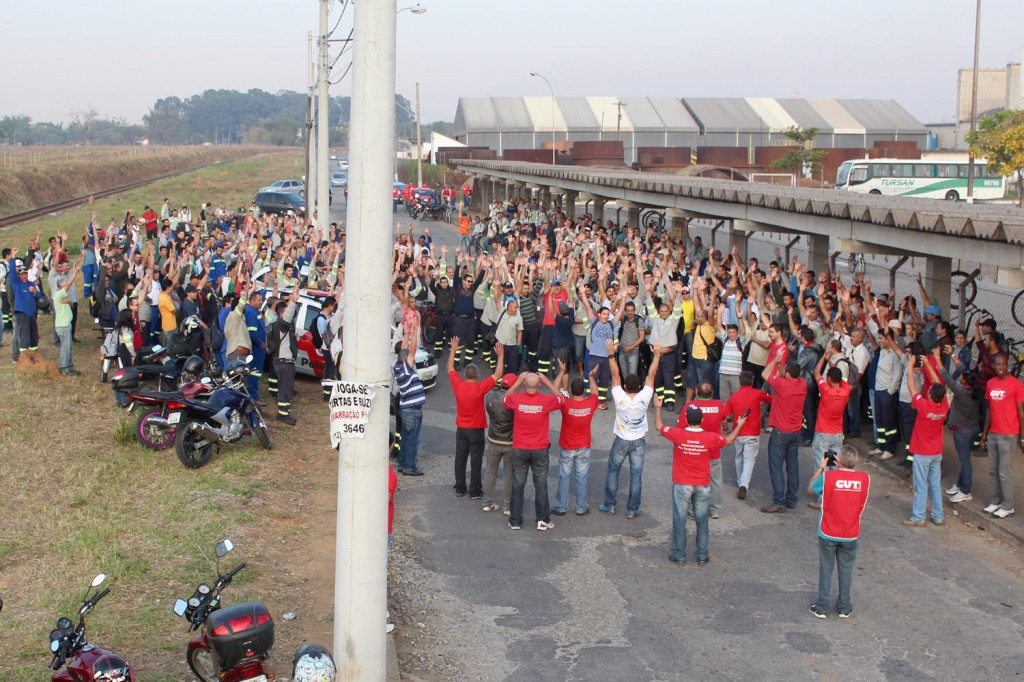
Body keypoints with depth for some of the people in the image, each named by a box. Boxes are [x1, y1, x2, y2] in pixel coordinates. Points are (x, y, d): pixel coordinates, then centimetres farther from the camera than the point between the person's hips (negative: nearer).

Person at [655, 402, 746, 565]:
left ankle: (678, 555, 15)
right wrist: (739, 425, 27)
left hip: (681, 485, -1)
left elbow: (658, 426, 2)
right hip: (703, 486, 1)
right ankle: (702, 556, 18)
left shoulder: (677, 435, -15)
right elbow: (729, 440, 10)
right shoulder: (711, 438, -11)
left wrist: (657, 408, 18)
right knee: (702, 521, 11)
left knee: (679, 520, 8)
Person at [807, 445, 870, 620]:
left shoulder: (827, 476, -20)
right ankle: (844, 608, 25)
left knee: (826, 569, 11)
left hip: (828, 533, -2)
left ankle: (822, 607, 18)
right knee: (846, 570, 16)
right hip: (851, 535, 2)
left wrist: (821, 468, 7)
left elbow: (810, 489, -1)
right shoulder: (864, 478, -13)